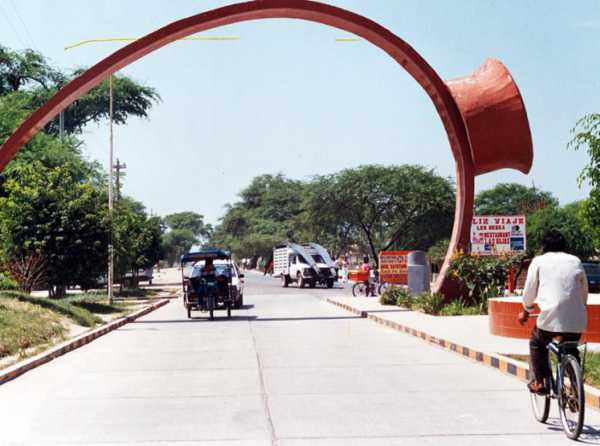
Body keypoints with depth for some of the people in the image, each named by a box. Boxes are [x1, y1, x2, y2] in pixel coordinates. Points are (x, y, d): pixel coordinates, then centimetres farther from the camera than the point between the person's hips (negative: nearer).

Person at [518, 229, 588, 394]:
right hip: (576, 319, 3)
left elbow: (529, 290, 11)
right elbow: (584, 291, 19)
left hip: (550, 317, -3)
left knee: (537, 344, 22)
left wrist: (526, 311, 27)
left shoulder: (539, 261, 7)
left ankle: (539, 382, 16)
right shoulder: (576, 261, 14)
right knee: (571, 350, 25)